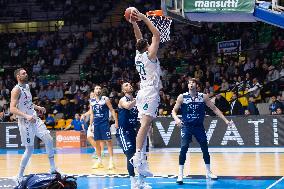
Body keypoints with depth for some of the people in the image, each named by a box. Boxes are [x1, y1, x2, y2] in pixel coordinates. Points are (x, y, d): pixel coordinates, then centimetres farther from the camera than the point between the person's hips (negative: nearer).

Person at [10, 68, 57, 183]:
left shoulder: (27, 86, 11)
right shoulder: (16, 90, -16)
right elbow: (12, 108, -24)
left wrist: (37, 107, 12)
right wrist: (26, 116, -34)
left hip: (35, 119, 8)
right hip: (25, 122, -8)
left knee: (49, 140, -2)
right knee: (29, 149, -5)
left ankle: (53, 169, 5)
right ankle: (20, 176, 8)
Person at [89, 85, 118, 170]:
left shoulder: (105, 99, -2)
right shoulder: (92, 101, 10)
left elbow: (112, 110, -2)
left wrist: (116, 121, -9)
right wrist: (90, 125, 13)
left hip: (104, 123, -5)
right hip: (96, 124, 5)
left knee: (108, 141, -8)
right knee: (97, 142, 7)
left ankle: (111, 161, -8)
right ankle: (99, 161, 15)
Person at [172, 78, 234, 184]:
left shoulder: (203, 97, -1)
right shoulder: (182, 97, -4)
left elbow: (214, 109, 4)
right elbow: (174, 111, -1)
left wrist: (225, 120, 0)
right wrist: (176, 119, -23)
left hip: (199, 126, 2)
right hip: (186, 126, -2)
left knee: (205, 149, 6)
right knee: (184, 148, -16)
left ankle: (208, 172, 24)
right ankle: (180, 174, -10)